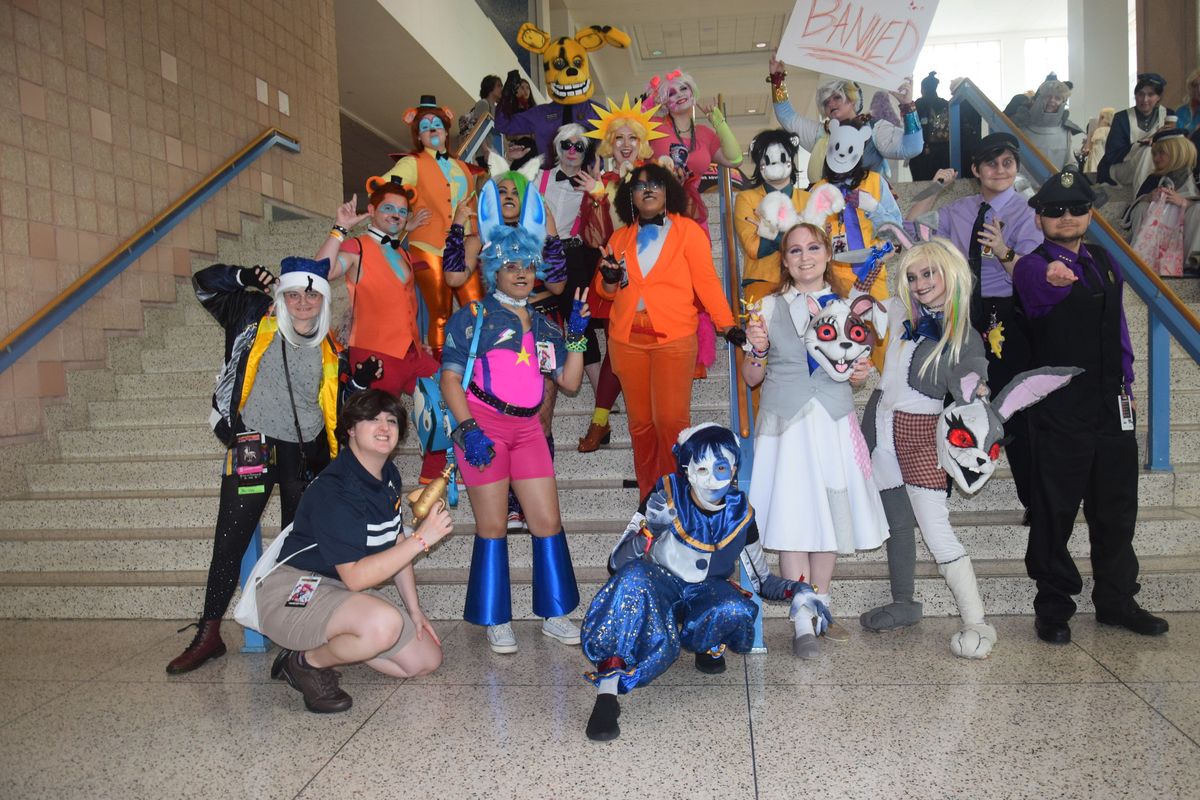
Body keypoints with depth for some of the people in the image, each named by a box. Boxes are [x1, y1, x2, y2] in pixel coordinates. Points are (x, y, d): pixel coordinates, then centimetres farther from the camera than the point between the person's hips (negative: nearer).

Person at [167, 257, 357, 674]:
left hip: (304, 453, 3)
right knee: (230, 541, 0)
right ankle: (208, 634, 11)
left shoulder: (330, 350, 6)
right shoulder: (255, 319, 0)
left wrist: (361, 382, -3)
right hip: (253, 446, -3)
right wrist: (247, 278, -11)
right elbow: (205, 283, 5)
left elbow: (338, 408, 13)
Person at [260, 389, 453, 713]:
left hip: (343, 593, 9)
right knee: (385, 622, -37)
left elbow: (395, 545, 14)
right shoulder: (335, 490, -24)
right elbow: (355, 576, -27)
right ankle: (308, 662, -9)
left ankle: (328, 645, 14)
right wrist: (421, 539, -29)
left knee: (427, 660, 4)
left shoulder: (389, 475, 5)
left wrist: (414, 609, 10)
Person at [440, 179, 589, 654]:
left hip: (527, 429, 5)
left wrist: (577, 333, 4)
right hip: (484, 425, -5)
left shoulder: (542, 326, 17)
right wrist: (468, 429, -18)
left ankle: (554, 614, 18)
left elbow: (570, 382, 12)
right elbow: (450, 377, -6)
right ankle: (496, 622, 12)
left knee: (548, 521, 4)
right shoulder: (473, 316, 2)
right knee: (493, 526, 0)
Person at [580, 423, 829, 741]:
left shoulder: (739, 513, -6)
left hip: (705, 596, 2)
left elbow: (762, 580, 7)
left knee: (737, 610, -34)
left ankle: (710, 647, 2)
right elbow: (616, 563, -18)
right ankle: (607, 691, -39)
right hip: (658, 587, -2)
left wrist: (797, 591, -14)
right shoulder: (667, 495, -15)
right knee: (635, 576, -37)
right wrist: (648, 530, -37)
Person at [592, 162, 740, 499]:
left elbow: (706, 281, -1)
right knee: (640, 422, 7)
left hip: (674, 339, -4)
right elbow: (609, 291, 20)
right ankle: (648, 498, 19)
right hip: (627, 339, 4)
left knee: (671, 420, -10)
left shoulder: (688, 231, 4)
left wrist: (728, 327, -8)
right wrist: (610, 278, -3)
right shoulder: (621, 237, 15)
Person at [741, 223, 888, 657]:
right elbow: (751, 377, 6)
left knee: (831, 516, 7)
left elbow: (857, 368, 17)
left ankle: (820, 609, 25)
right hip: (786, 422, -2)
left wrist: (860, 373, -5)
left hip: (834, 421, 2)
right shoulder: (769, 308, 5)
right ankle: (803, 624, 2)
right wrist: (757, 349, -13)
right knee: (792, 520, -6)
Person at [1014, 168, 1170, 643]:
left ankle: (1116, 601, 30)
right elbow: (1037, 291, -33)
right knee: (1055, 513, 1)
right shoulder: (1033, 267, -8)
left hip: (1112, 407, 6)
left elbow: (1118, 324, 19)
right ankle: (1053, 608, 15)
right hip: (1059, 411, -6)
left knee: (1117, 510, 15)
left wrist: (1126, 383, 13)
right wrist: (1053, 279, -56)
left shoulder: (1104, 262, 13)